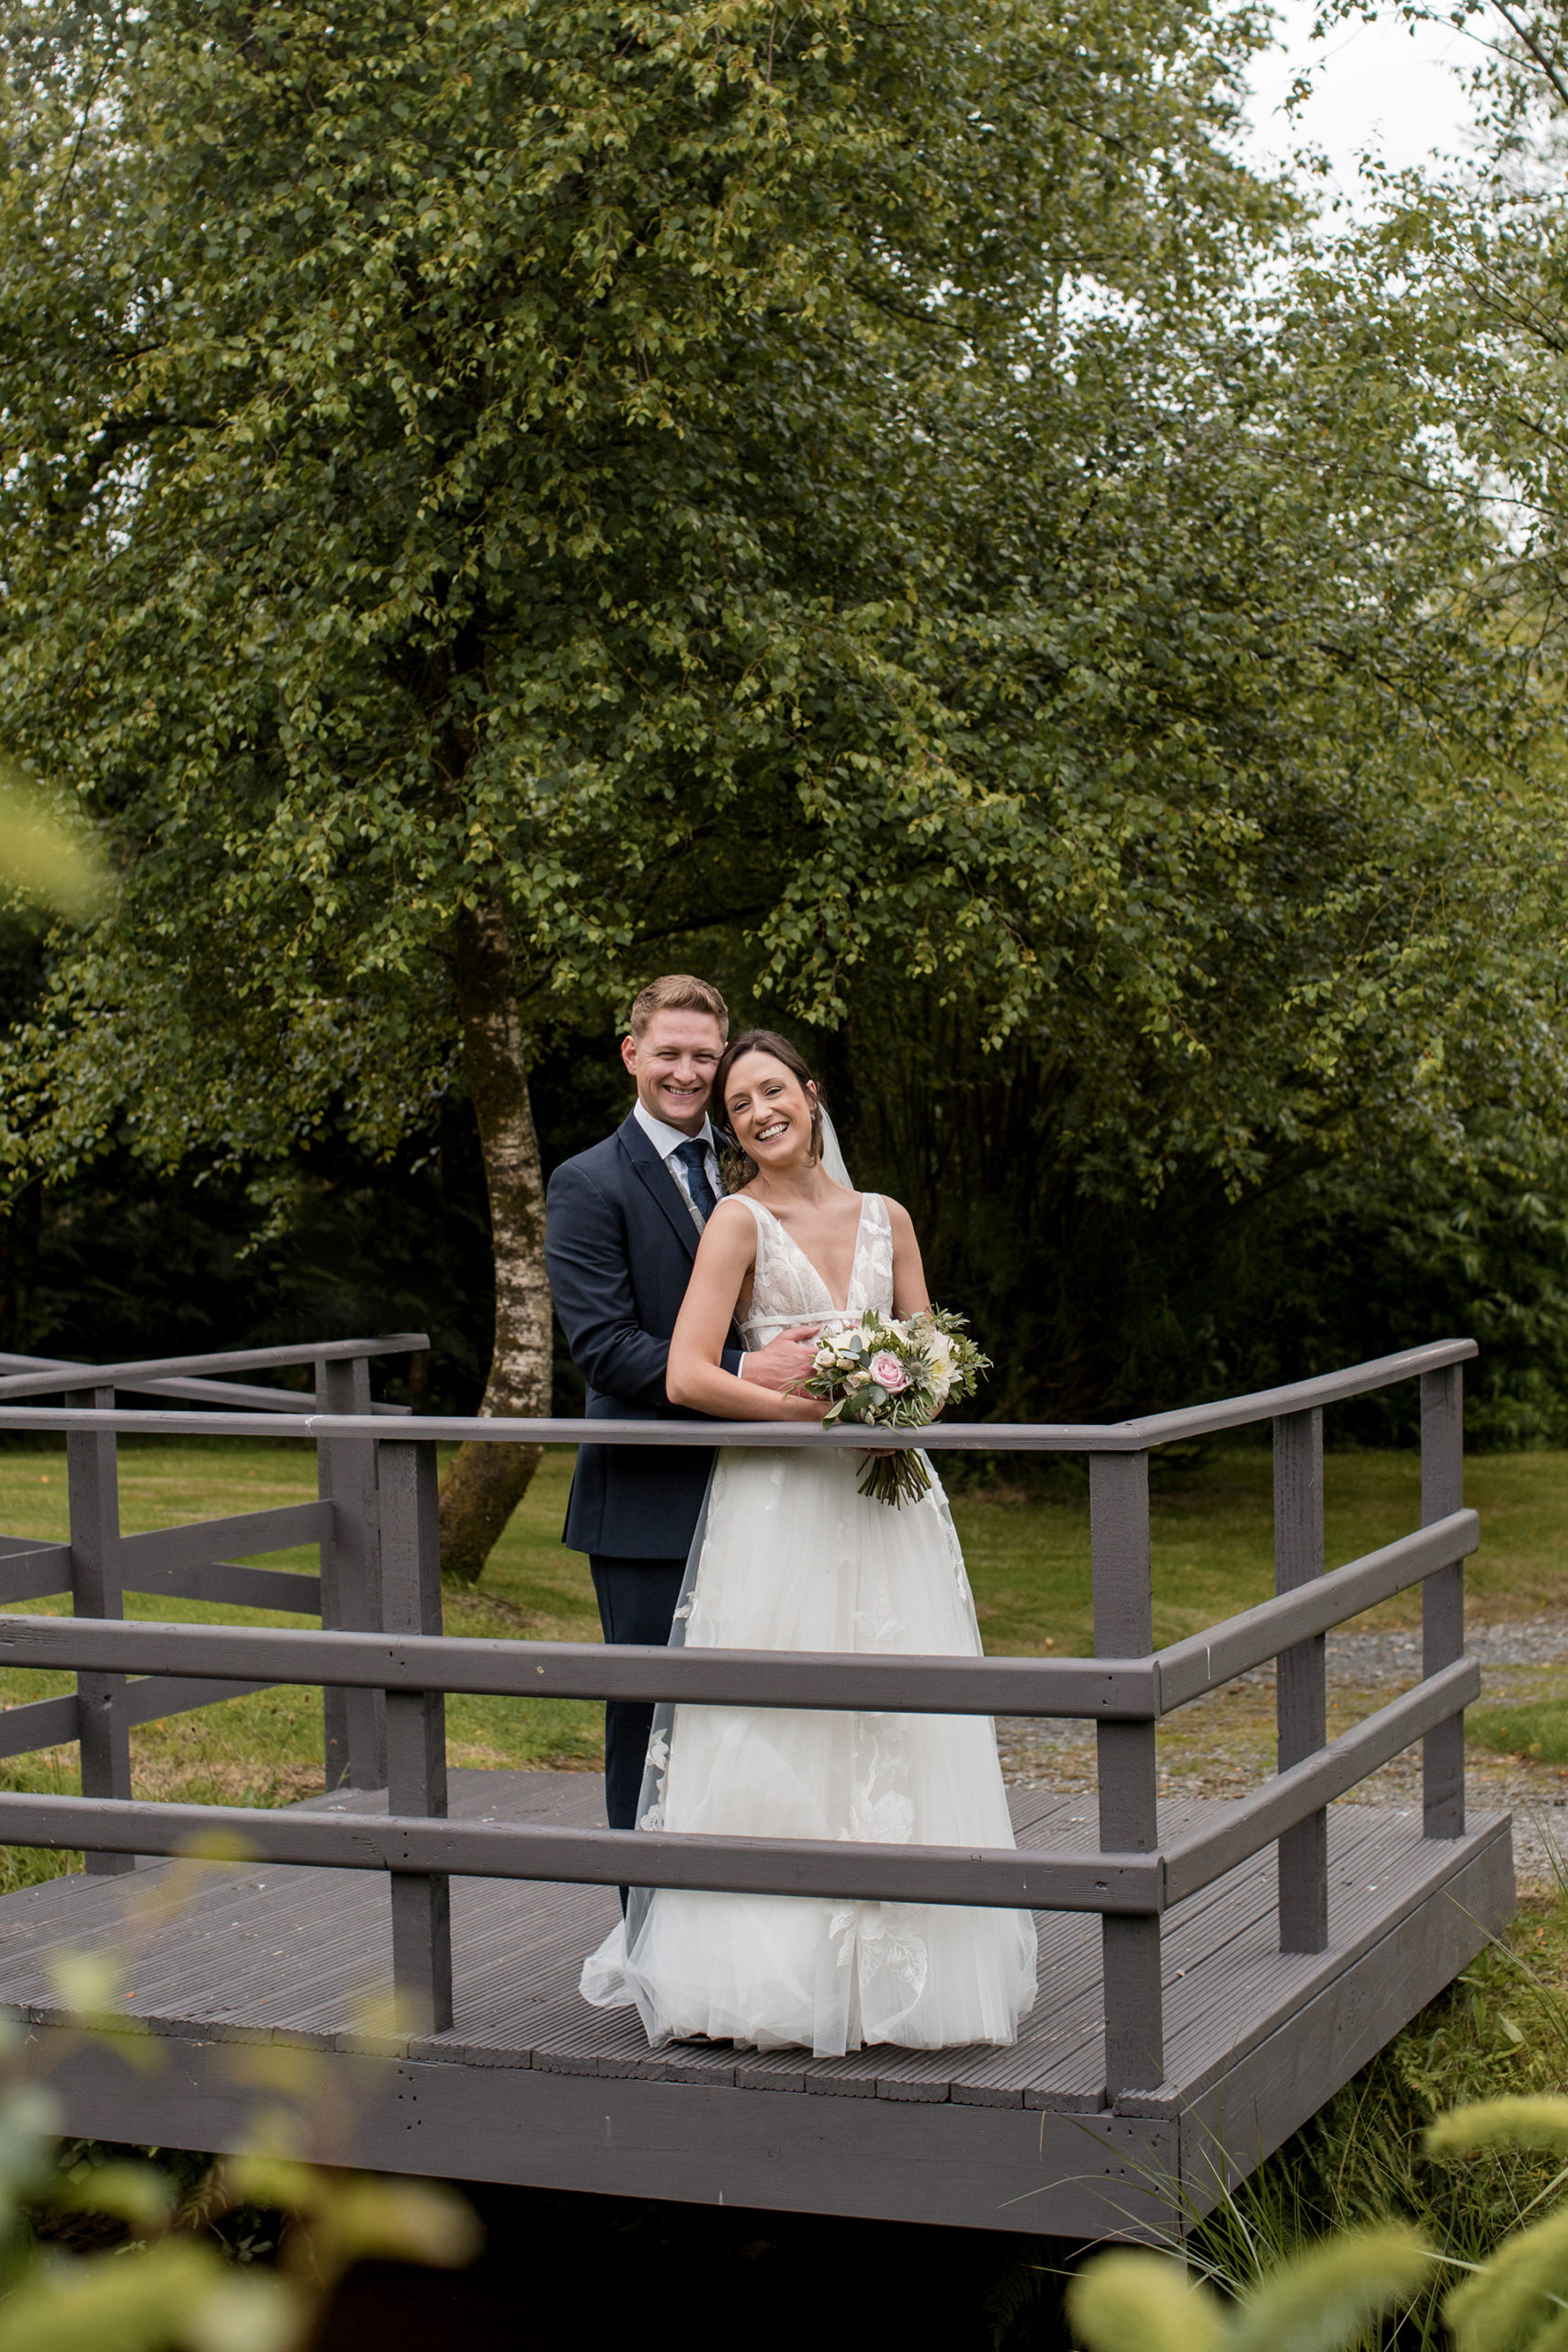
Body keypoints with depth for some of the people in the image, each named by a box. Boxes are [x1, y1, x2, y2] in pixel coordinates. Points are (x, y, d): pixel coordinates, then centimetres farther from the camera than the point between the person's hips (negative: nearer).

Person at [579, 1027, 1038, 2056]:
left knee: (898, 1733, 5)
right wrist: (816, 1405, -18)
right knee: (783, 1733, -6)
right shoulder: (741, 1219, -2)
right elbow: (689, 1376, -11)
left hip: (885, 1498, 4)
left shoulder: (886, 1219, 12)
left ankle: (900, 1965, 14)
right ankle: (781, 1969, 2)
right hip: (779, 1500, -4)